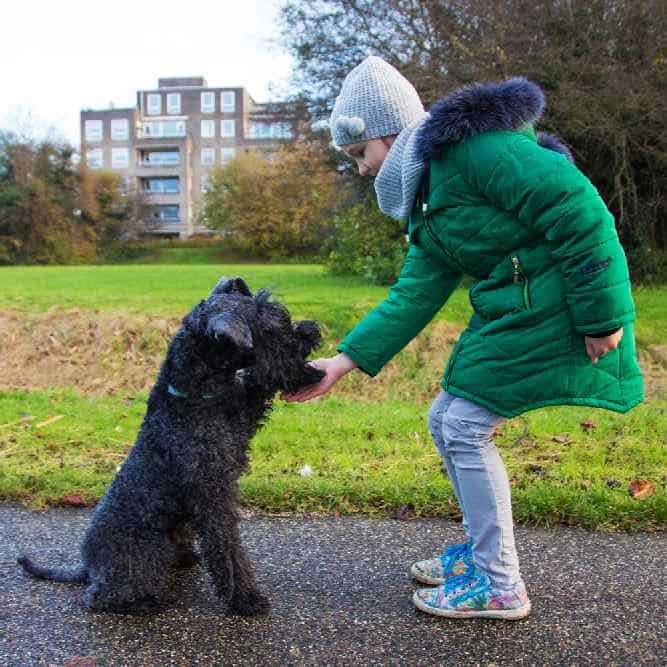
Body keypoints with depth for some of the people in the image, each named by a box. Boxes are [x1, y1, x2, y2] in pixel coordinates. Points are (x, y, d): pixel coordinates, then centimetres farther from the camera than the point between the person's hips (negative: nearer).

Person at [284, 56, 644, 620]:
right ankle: (482, 549, 30)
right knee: (446, 420, 13)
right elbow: (415, 295, 8)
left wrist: (602, 317, -20)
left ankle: (500, 586, 10)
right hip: (509, 313, 10)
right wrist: (343, 362, 3)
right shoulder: (428, 197, 13)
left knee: (465, 428, -6)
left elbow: (579, 211, -22)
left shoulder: (475, 145, -17)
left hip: (552, 312, -10)